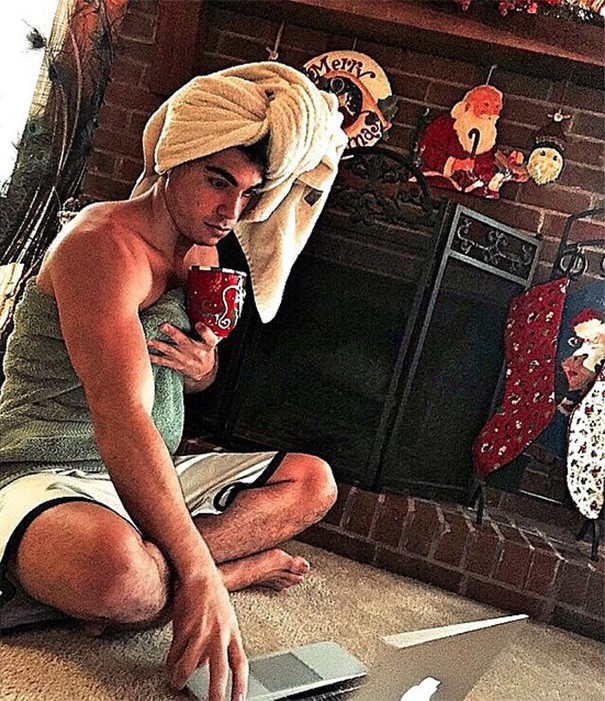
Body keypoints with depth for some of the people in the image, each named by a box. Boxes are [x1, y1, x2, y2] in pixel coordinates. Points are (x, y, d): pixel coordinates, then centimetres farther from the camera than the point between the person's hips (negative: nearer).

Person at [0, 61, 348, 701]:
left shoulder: (204, 255, 9)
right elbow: (121, 419, -32)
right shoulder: (104, 244, -19)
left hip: (151, 479, 9)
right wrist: (197, 576, -38)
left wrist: (202, 366, -6)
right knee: (119, 572, -42)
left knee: (312, 480, 0)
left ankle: (163, 580, -14)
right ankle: (234, 565, -11)